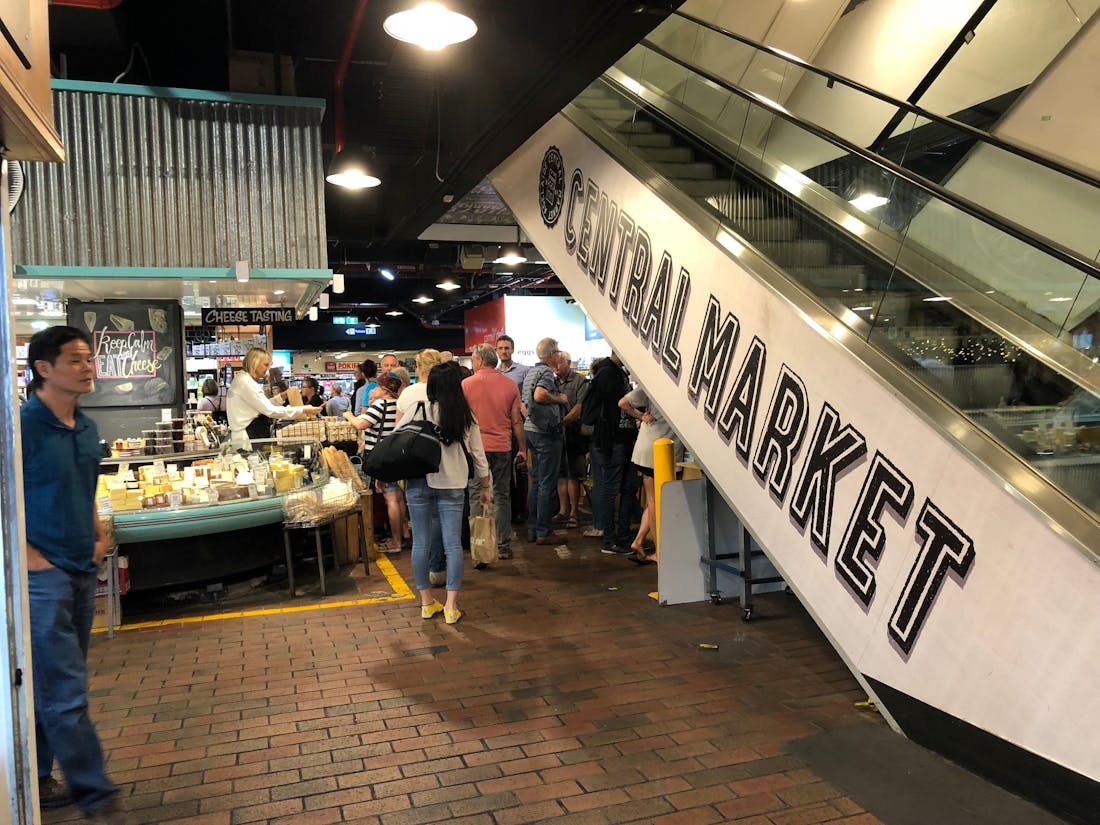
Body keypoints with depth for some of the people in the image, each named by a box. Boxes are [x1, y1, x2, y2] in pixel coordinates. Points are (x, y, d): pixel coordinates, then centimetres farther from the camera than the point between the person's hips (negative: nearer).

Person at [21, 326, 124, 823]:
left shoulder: (87, 428, 9)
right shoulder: (22, 425, -15)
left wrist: (99, 534, 10)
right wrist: (29, 557, -17)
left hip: (82, 572, 8)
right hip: (42, 577, -8)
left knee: (53, 686, 18)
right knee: (66, 694, -2)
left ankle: (35, 781, 33)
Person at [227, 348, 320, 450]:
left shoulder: (242, 379, 15)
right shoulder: (246, 383, -16)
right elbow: (270, 410, -22)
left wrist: (282, 396, 7)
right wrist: (303, 410, -23)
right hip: (244, 440, -10)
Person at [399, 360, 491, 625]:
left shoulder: (420, 410, -3)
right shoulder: (466, 416, 2)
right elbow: (478, 454, 7)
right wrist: (485, 487, 18)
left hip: (419, 482, 0)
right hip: (453, 484, 1)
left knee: (421, 542, 9)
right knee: (453, 544, 5)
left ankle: (427, 602, 18)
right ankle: (451, 607, 4)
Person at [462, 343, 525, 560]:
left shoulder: (467, 384, -3)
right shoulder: (510, 385, 4)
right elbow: (517, 420, 5)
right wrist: (522, 448, 13)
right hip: (502, 447, 2)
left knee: (477, 497, 4)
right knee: (502, 496, 10)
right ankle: (503, 546, 13)